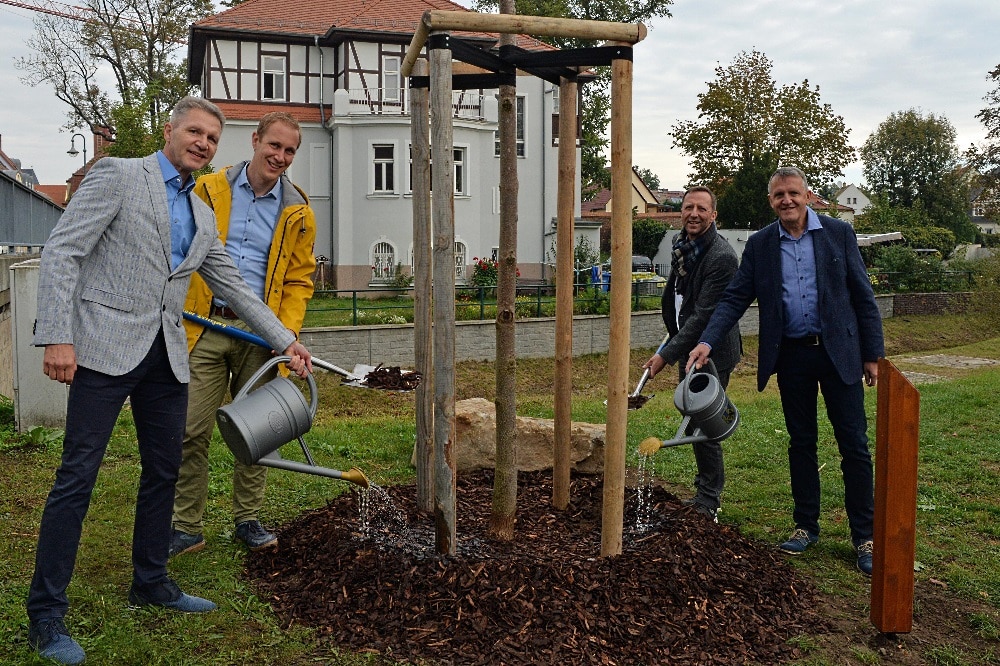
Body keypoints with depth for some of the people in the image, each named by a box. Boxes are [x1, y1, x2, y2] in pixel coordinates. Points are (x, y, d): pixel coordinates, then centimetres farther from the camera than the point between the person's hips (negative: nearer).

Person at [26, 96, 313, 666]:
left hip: (166, 357, 7)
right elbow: (62, 252, -8)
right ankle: (47, 613, 6)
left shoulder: (203, 216, 18)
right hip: (107, 347, -7)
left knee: (165, 471, 11)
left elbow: (234, 286, 23)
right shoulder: (118, 175, -2)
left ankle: (151, 581, 27)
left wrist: (286, 341, 20)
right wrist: (56, 337, -18)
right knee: (78, 476, -5)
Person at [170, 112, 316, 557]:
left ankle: (247, 520, 24)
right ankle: (187, 529, 11)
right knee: (192, 431, -2)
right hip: (205, 326, -1)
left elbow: (298, 280, 7)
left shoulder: (297, 212, 6)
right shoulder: (209, 190, 4)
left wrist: (287, 332, -7)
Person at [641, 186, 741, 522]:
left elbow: (704, 316, -25)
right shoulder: (680, 244, 6)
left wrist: (667, 355, -26)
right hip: (687, 345, 9)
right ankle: (705, 491, 31)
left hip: (712, 352, -9)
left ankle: (708, 501, 10)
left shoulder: (722, 257, -22)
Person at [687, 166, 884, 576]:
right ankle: (806, 526, 24)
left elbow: (862, 296, 0)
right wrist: (708, 342, -16)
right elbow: (734, 298, -1)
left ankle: (864, 537, 12)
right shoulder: (760, 244, 3)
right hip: (791, 355, 2)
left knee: (854, 445, 2)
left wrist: (873, 354, -2)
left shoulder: (839, 234, -1)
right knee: (801, 443, 11)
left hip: (838, 352, -2)